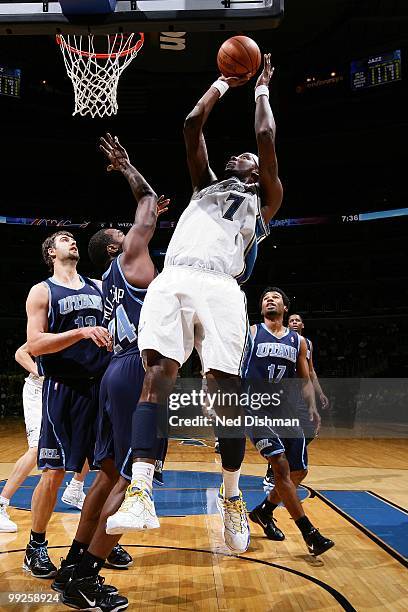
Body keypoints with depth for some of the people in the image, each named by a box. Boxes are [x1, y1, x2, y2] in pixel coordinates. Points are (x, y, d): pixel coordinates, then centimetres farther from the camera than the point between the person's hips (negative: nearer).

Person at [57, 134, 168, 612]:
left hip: (119, 372, 10)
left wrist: (154, 212, 39)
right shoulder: (127, 261, 1)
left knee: (110, 474, 14)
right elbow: (149, 204, 8)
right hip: (140, 373, -9)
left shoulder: (111, 278, 23)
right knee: (130, 480, -6)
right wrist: (128, 169, 20)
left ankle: (72, 566, 22)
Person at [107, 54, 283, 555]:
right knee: (157, 371, -17)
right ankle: (140, 495, -22)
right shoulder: (205, 185, 34)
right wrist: (224, 83, 40)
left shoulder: (264, 201, 25)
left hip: (218, 287, -2)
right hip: (172, 279, 3)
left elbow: (266, 139, 16)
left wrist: (261, 90, 32)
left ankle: (232, 499, 11)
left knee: (224, 386, -8)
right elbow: (191, 125, 30)